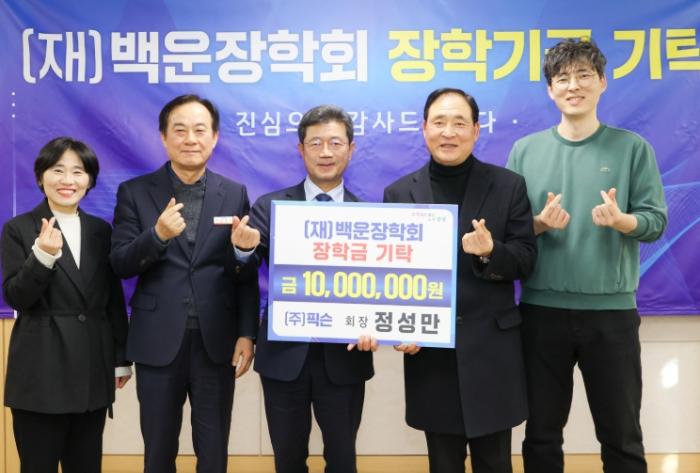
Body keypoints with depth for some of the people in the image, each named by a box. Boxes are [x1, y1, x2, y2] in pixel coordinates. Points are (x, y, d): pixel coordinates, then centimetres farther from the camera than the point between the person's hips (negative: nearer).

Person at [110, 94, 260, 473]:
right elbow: (120, 265, -5)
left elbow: (248, 275, 4)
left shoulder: (235, 194, 3)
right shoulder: (134, 193, 1)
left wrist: (247, 334, -2)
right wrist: (157, 235, -22)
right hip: (158, 343, 0)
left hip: (216, 342, 0)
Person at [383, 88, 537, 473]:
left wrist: (491, 252, -22)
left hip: (491, 348, -1)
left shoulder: (509, 186, 1)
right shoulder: (399, 193, 4)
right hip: (430, 350, 1)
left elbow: (526, 260, -1)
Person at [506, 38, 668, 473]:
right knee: (542, 433, 12)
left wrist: (620, 220, -22)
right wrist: (539, 223, -16)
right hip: (542, 309, 1)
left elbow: (656, 221, -2)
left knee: (622, 435, 11)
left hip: (612, 310, -1)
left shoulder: (633, 148, 1)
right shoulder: (525, 151, 4)